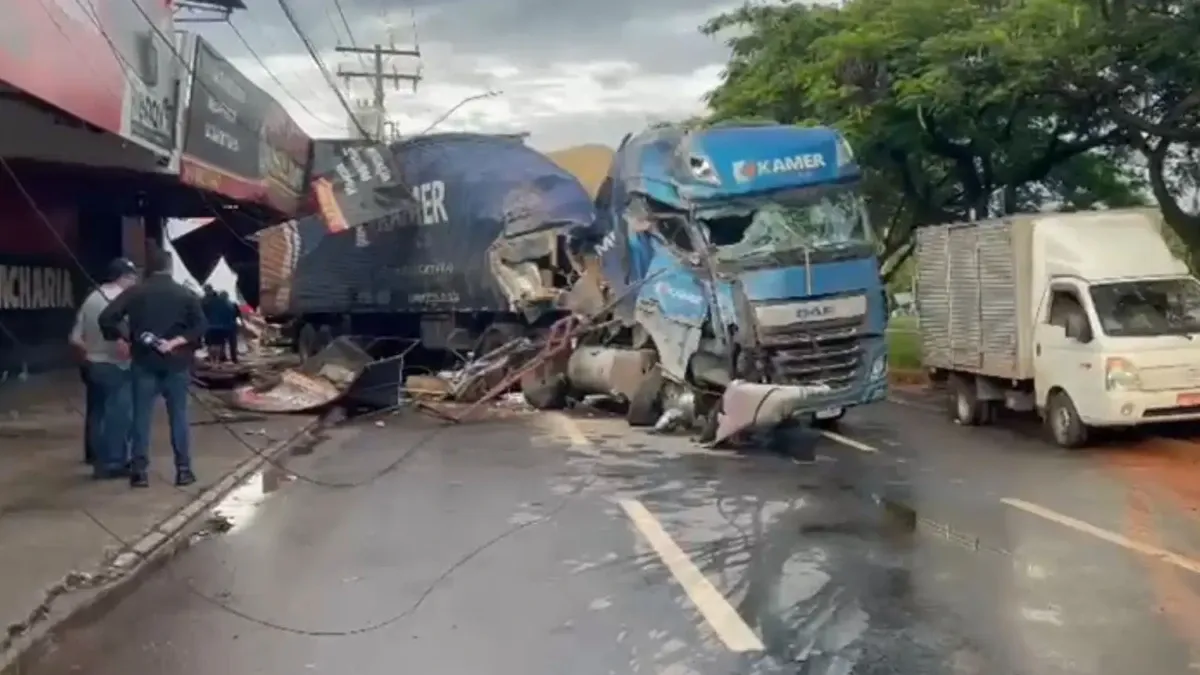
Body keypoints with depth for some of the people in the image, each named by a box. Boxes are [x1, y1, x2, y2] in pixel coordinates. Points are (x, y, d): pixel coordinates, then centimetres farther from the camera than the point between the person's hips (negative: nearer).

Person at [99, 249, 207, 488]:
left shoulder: (135, 293, 1)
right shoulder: (185, 294, 3)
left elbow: (106, 318, -8)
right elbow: (201, 326, -8)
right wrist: (176, 342, -10)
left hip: (145, 362, 0)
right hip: (176, 363, 0)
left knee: (142, 416, 4)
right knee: (178, 416, 5)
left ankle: (139, 471, 3)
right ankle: (183, 469, 6)